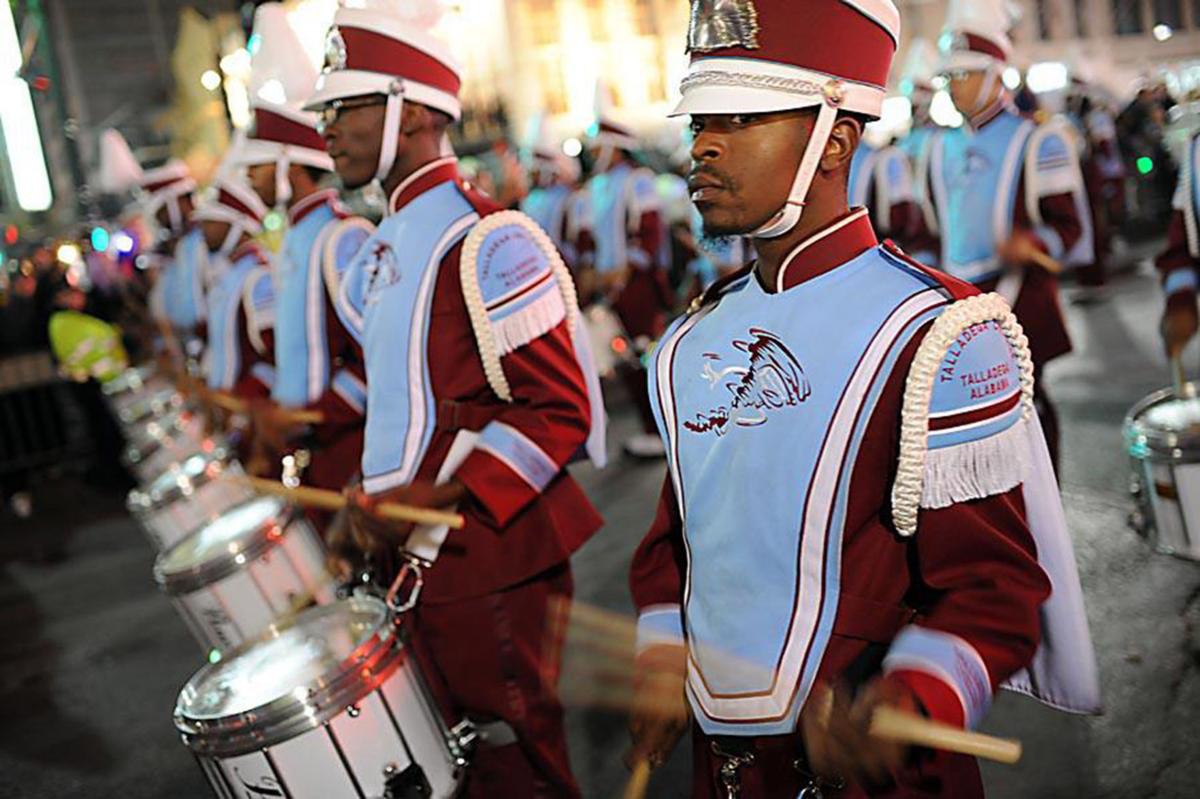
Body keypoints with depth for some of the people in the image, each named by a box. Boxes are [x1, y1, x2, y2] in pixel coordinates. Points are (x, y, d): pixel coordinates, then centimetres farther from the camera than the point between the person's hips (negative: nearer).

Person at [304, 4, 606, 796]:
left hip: (491, 560, -9)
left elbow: (557, 410, -20)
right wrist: (374, 502, 12)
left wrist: (433, 501, -25)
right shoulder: (391, 247, 12)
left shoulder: (490, 242, -16)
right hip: (420, 562, 9)